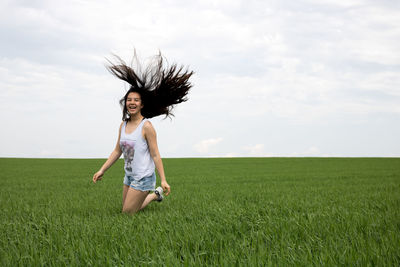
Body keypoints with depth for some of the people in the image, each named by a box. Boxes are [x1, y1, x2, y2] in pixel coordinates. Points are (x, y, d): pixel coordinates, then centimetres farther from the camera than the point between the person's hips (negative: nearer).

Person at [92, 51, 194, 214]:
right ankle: (154, 194, 35)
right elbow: (117, 151, 12)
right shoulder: (123, 125, 5)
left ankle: (155, 194, 18)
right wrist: (102, 170, 9)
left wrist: (163, 180, -15)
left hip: (143, 178, -7)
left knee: (128, 214, -2)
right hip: (129, 176, 7)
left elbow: (155, 155, -14)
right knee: (127, 212, 16)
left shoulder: (146, 126, -15)